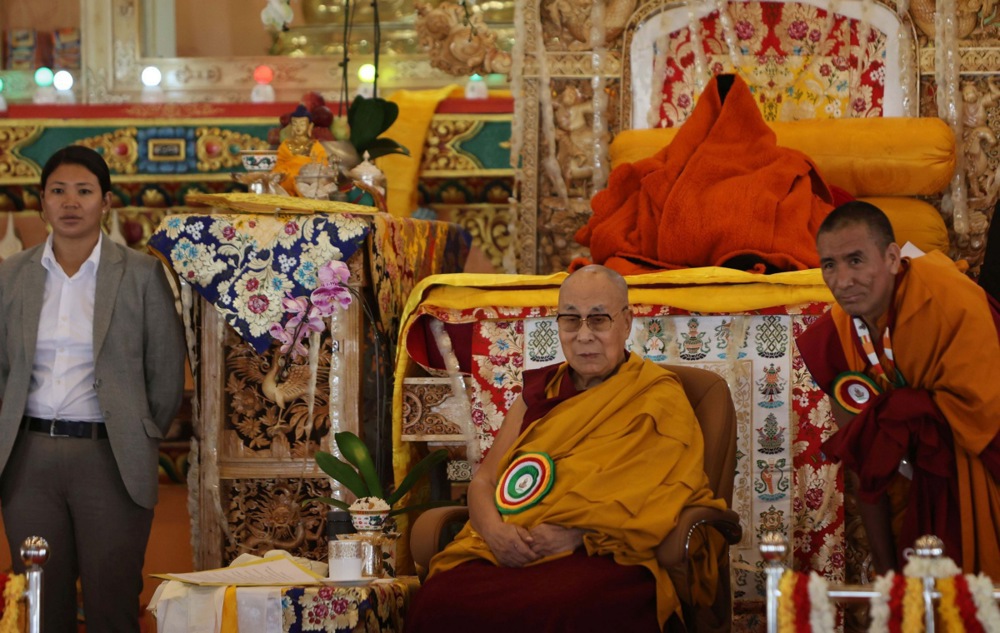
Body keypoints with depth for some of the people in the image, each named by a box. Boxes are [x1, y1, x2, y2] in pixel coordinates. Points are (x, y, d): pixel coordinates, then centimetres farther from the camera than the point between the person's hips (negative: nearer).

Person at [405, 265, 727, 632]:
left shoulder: (660, 398, 8)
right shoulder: (539, 392, 23)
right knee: (437, 602, -30)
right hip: (508, 555, 4)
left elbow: (660, 499, -5)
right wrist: (495, 531, -6)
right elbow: (483, 482, 18)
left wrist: (576, 534, -17)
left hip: (605, 557, -4)